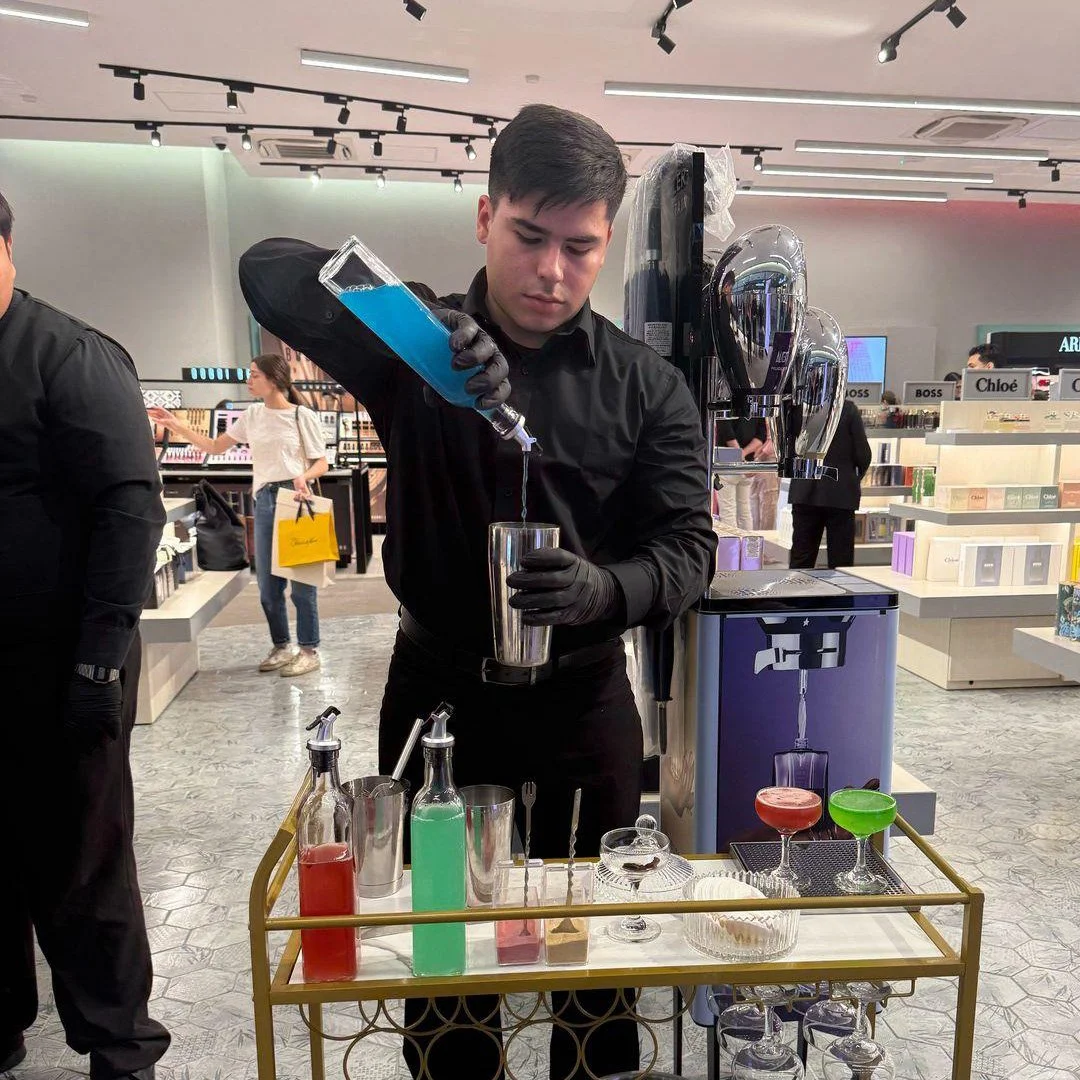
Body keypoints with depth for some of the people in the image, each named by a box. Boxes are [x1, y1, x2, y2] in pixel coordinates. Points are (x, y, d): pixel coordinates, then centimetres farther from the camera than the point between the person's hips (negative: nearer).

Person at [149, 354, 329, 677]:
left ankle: (309, 651, 9)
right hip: (264, 501, 5)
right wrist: (175, 424, 10)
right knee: (268, 583, 9)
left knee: (302, 580, -1)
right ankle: (281, 647, 24)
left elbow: (322, 463, -2)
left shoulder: (302, 416, -4)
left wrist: (304, 477, -22)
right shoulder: (251, 416, 11)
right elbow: (215, 447, 16)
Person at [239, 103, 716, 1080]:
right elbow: (271, 271, -16)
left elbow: (687, 547, -8)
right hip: (436, 691, 0)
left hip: (582, 699, 1)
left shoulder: (646, 388, -3)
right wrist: (418, 312, -34)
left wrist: (605, 590, -31)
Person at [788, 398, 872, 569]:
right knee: (841, 561, 5)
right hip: (841, 493, -2)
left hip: (805, 492, 2)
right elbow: (863, 454, -6)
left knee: (801, 561, 9)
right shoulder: (848, 409, -10)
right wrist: (855, 479, 13)